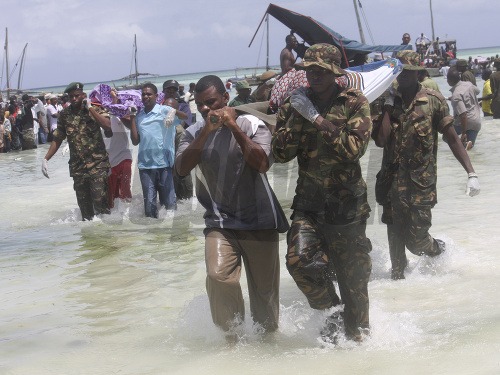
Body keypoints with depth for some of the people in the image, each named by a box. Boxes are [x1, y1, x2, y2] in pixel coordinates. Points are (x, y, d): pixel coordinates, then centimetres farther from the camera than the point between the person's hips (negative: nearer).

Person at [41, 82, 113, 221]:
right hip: (77, 166, 4)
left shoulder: (95, 109, -3)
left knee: (100, 201, -12)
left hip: (97, 164, -4)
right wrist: (46, 159, 8)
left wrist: (90, 108, -19)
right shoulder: (65, 114, 7)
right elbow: (57, 139, 15)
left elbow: (108, 126, -21)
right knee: (84, 204, 5)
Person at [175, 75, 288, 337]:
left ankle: (268, 335, 29)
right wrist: (206, 131, -18)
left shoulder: (251, 125, -3)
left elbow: (262, 164, -19)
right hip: (219, 222, 1)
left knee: (264, 289, 6)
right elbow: (182, 168, -12)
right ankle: (230, 336, -3)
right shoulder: (194, 133, 5)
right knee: (218, 277, -22)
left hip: (259, 220, -1)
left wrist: (233, 127, -19)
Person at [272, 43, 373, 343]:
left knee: (353, 274, 5)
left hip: (347, 202, -2)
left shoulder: (355, 103, -4)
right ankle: (331, 311, 8)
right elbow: (281, 154, -2)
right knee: (299, 259, -18)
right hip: (308, 202, 3)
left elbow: (354, 147, -18)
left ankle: (358, 334, 27)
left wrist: (316, 118, -19)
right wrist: (296, 116, -13)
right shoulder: (294, 107, 6)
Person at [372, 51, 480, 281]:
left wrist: (471, 173, -9)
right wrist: (389, 105, -10)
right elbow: (380, 140, -9)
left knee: (415, 240, -1)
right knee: (395, 236, 7)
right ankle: (397, 277, 25)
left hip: (421, 183, -2)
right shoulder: (388, 102, 4)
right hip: (392, 181, 3)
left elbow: (453, 139, -2)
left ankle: (438, 249, 31)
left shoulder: (433, 101, -3)